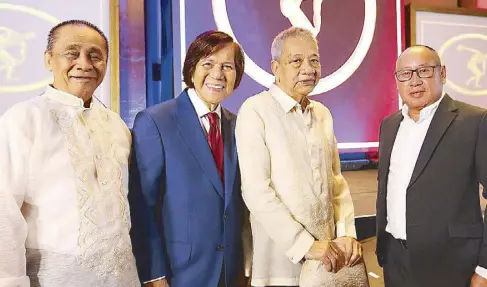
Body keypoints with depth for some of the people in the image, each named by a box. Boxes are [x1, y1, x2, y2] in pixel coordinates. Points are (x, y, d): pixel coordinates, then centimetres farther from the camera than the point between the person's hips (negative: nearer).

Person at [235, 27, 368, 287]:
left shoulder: (323, 114, 9)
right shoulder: (255, 110, -12)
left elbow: (336, 180, 10)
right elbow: (256, 191, -18)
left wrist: (347, 234, -2)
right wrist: (306, 245, -18)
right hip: (281, 260, -6)